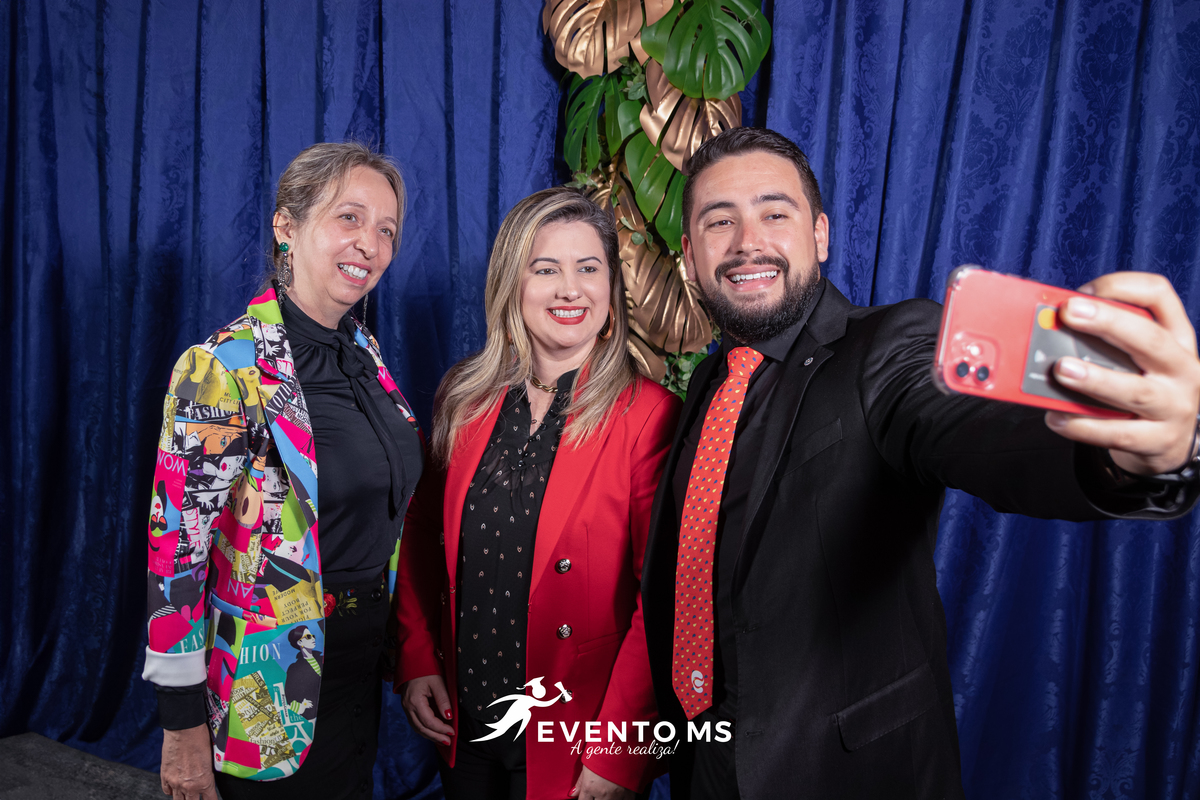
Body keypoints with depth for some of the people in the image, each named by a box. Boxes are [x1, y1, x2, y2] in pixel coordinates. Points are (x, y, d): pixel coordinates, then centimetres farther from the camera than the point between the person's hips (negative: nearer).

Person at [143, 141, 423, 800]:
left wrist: (406, 652, 15)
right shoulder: (222, 370, -21)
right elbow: (176, 547, -19)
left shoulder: (365, 354, 1)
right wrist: (182, 726, -15)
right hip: (274, 685, -6)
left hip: (364, 659, 7)